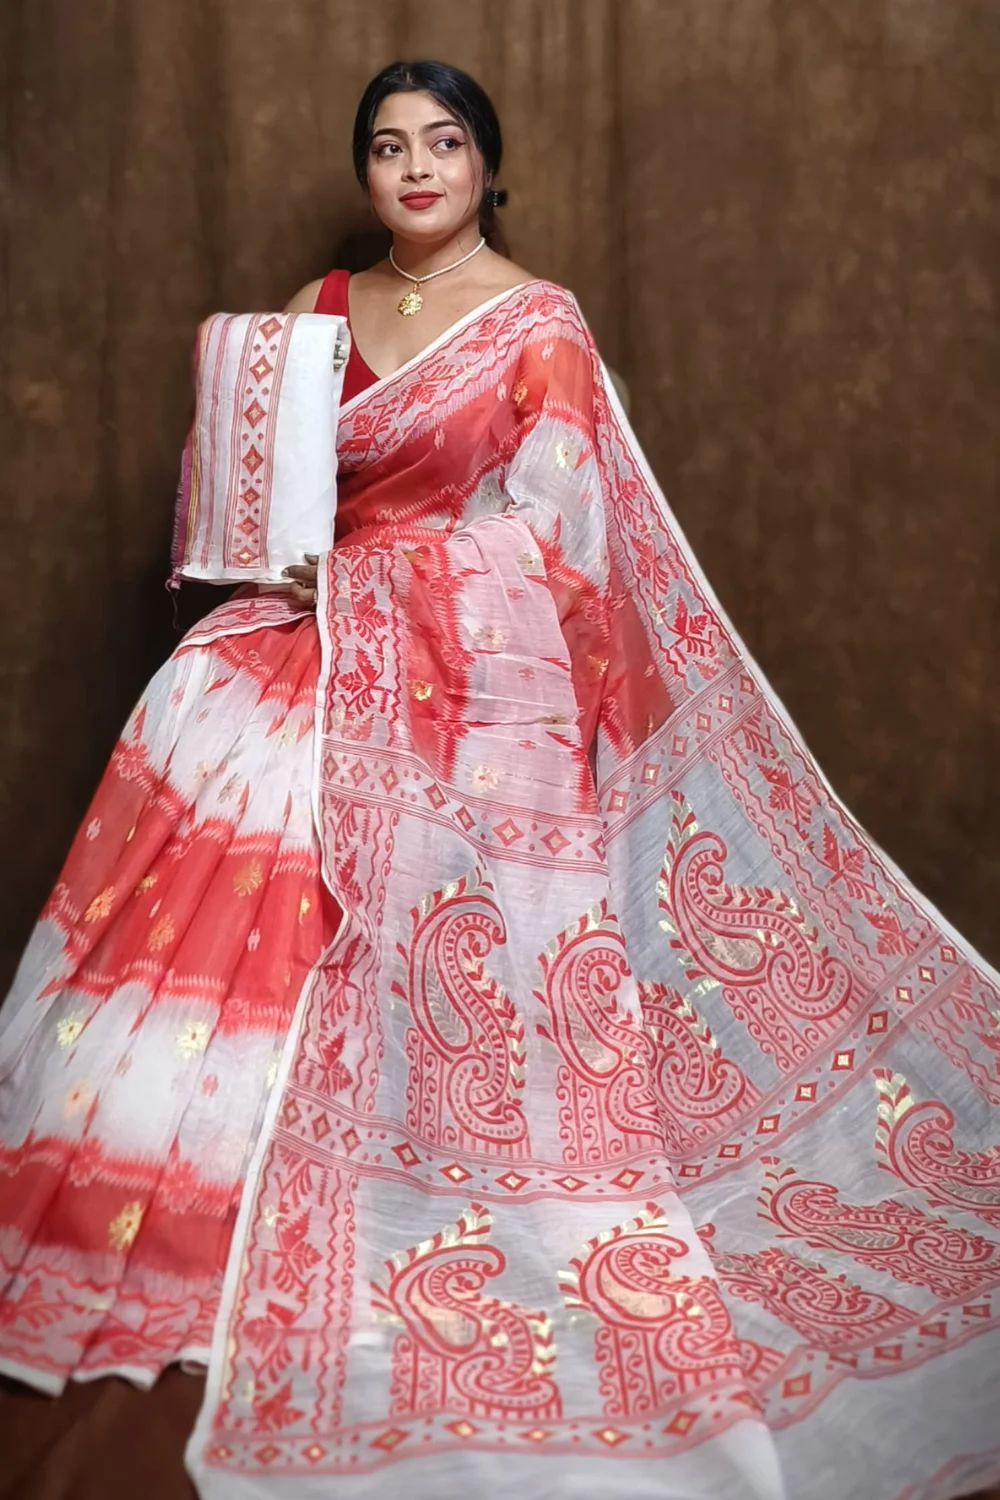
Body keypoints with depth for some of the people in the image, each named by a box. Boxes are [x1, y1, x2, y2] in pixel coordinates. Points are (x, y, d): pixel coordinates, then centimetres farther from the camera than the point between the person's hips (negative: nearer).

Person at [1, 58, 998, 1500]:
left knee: (441, 935, -6)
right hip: (328, 642, 6)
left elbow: (547, 526, -8)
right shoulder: (327, 307, 13)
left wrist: (362, 570, -11)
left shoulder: (539, 326, -4)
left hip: (475, 668, -5)